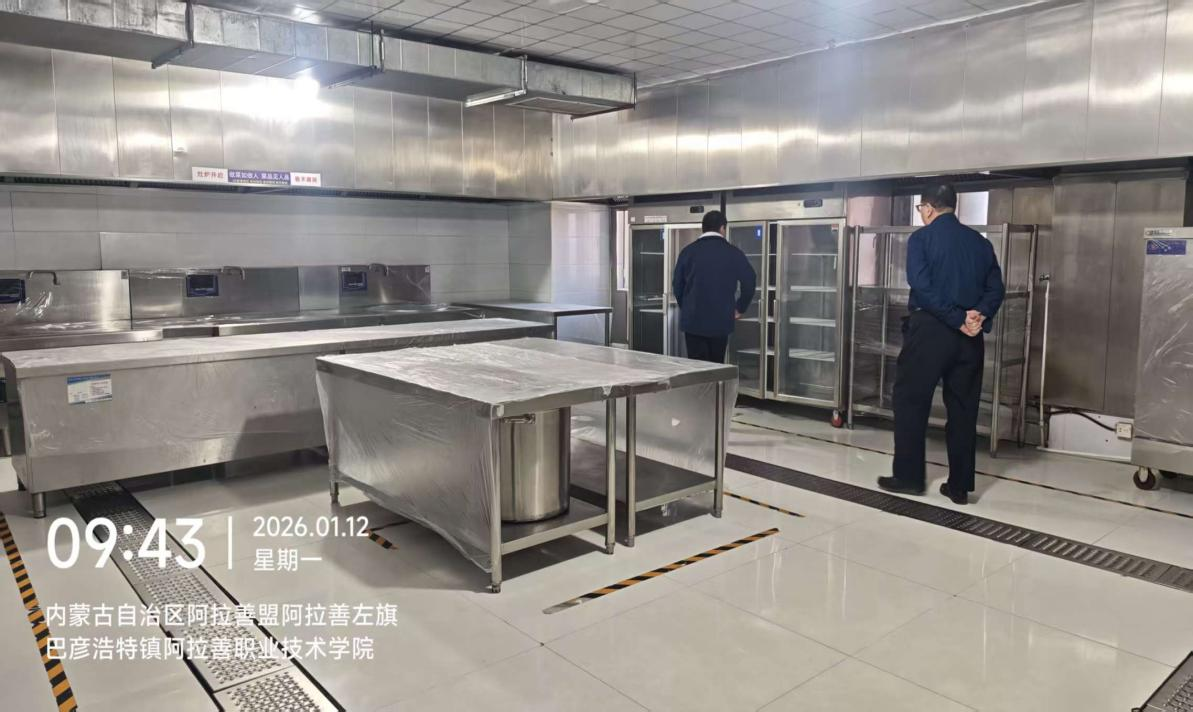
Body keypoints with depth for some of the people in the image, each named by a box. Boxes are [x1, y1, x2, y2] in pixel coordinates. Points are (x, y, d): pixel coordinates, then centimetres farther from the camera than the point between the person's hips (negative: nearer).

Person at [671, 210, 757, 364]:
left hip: (693, 320, 0)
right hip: (721, 320, 0)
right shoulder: (733, 253, 0)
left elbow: (677, 284, 5)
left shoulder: (688, 251, 1)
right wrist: (740, 309, 10)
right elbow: (749, 281, -2)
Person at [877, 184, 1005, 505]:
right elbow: (996, 288, 4)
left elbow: (922, 287, -15)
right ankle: (960, 485, 12)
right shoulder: (980, 242, 13)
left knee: (911, 402, 6)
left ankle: (908, 476, 8)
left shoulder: (921, 238, -3)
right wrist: (980, 316, -9)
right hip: (970, 335, 5)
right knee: (963, 409, 9)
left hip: (930, 329, -5)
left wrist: (958, 320, -13)